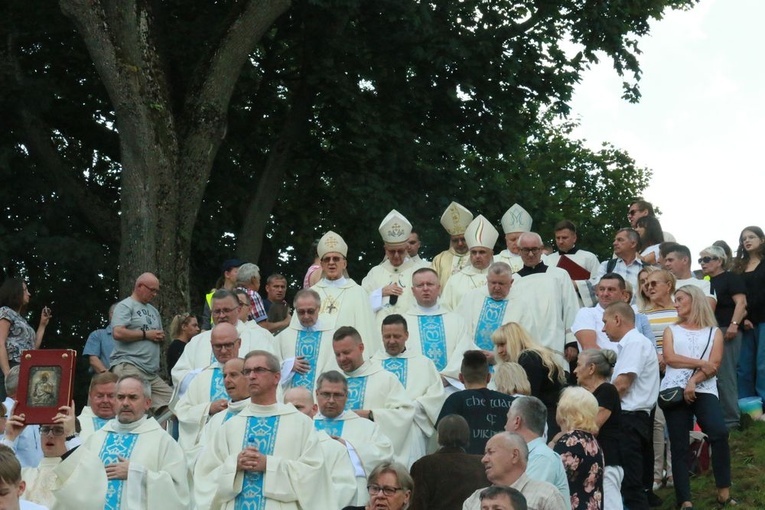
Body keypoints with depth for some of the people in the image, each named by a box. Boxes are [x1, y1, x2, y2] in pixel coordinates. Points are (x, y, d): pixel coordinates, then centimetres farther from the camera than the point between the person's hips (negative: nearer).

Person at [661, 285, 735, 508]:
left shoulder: (714, 332, 14)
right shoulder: (671, 330, 19)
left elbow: (714, 365, 0)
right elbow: (670, 358, 1)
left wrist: (693, 381, -15)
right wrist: (700, 363, -7)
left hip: (703, 391, -2)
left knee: (719, 433, -24)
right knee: (679, 446, -2)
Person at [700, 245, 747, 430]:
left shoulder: (731, 278, -2)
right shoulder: (705, 283, 20)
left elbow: (741, 302, -13)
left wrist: (734, 324, -24)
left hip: (725, 332, -8)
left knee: (724, 376, -10)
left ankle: (731, 420, -7)